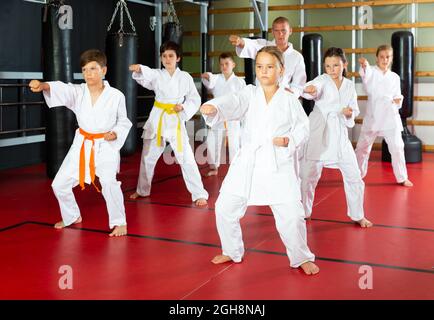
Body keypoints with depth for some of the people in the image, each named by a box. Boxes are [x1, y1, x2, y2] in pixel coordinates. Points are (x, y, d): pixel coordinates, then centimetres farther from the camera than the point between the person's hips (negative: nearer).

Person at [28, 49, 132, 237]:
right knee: (60, 184, 9)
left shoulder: (116, 96, -10)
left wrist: (115, 134, -19)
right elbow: (60, 89, -25)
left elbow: (124, 121, 1)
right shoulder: (77, 92, -5)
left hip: (106, 146, -4)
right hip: (82, 145, 4)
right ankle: (72, 217, 35)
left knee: (109, 182, -26)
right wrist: (42, 85, -46)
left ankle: (119, 222, -4)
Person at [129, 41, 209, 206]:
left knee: (186, 158, -6)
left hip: (176, 120, -2)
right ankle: (142, 190, 35)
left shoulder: (185, 77, -2)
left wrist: (183, 107, -17)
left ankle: (199, 194, 5)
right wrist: (138, 69, -46)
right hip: (157, 119, 2)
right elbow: (144, 77, -23)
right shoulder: (157, 75, -2)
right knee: (148, 157, 15)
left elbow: (195, 99, 1)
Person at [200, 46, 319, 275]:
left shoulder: (289, 100, 2)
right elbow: (231, 103, -17)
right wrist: (213, 107, -38)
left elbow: (303, 126, 8)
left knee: (290, 214, -7)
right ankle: (232, 251, 29)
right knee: (225, 207, 4)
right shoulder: (249, 94, 3)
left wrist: (290, 140, -13)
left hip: (278, 164, -2)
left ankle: (301, 258, 18)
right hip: (247, 162, 2)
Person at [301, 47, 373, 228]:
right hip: (319, 133, -3)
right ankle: (304, 212, 24)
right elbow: (315, 86, -29)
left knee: (353, 176, 5)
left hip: (339, 134, 3)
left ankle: (357, 215, 24)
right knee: (308, 176, 2)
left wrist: (350, 113, -13)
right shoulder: (322, 80, -5)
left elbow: (355, 110, 11)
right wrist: (309, 89, -53)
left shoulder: (349, 86, 6)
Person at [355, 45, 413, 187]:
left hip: (390, 117, 2)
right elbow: (366, 75, -26)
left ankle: (402, 178, 15)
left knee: (397, 147, 0)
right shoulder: (371, 71, 0)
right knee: (362, 147, 7)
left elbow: (397, 96, 17)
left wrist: (398, 100, -8)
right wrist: (364, 65, -50)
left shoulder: (395, 77, 10)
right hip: (373, 116, -1)